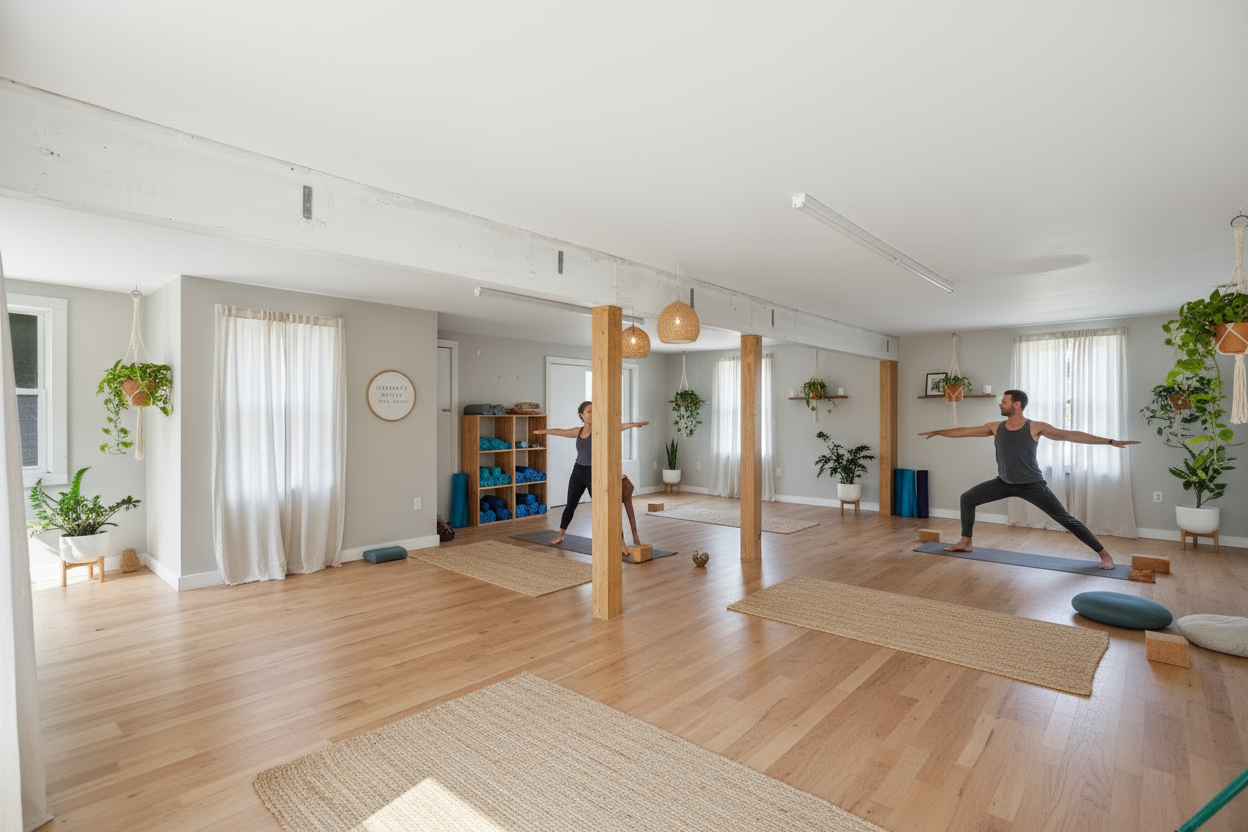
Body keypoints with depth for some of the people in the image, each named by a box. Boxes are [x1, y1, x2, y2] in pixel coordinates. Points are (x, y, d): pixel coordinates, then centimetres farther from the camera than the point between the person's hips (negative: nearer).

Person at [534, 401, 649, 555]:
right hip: (578, 471, 5)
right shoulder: (578, 431, 8)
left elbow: (617, 427, -27)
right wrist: (541, 431, 37)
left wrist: (633, 424, -45)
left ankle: (621, 543, -9)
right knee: (570, 505, 18)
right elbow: (559, 431, 23)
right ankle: (560, 536, 38)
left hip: (594, 473, -5)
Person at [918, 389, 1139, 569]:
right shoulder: (995, 427, 0)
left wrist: (1111, 441, -17)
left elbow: (1071, 435, -13)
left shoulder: (1036, 427, -11)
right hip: (1004, 483, 4)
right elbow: (964, 431, 7)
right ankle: (965, 543, 10)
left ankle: (1104, 554, 12)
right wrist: (937, 432, 10)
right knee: (967, 498, -1)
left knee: (1066, 519, -5)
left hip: (1032, 485, -4)